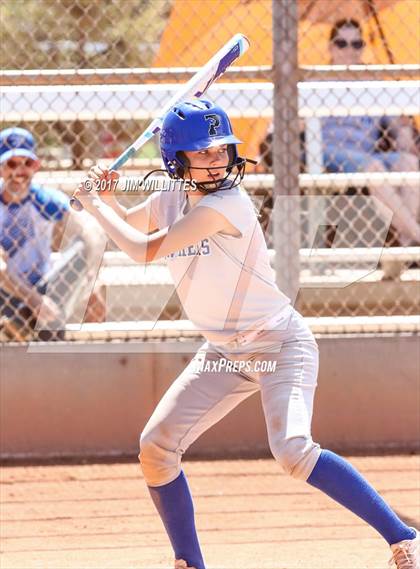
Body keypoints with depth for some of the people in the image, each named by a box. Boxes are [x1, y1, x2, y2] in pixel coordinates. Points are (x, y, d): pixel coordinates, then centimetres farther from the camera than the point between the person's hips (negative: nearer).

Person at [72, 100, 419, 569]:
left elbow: (144, 249, -24)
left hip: (279, 343, -8)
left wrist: (93, 204, -10)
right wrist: (104, 195, 2)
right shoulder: (170, 199, 0)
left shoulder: (226, 203, -24)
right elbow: (126, 226, 23)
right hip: (224, 352, 8)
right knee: (155, 447, -1)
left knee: (293, 451, -28)